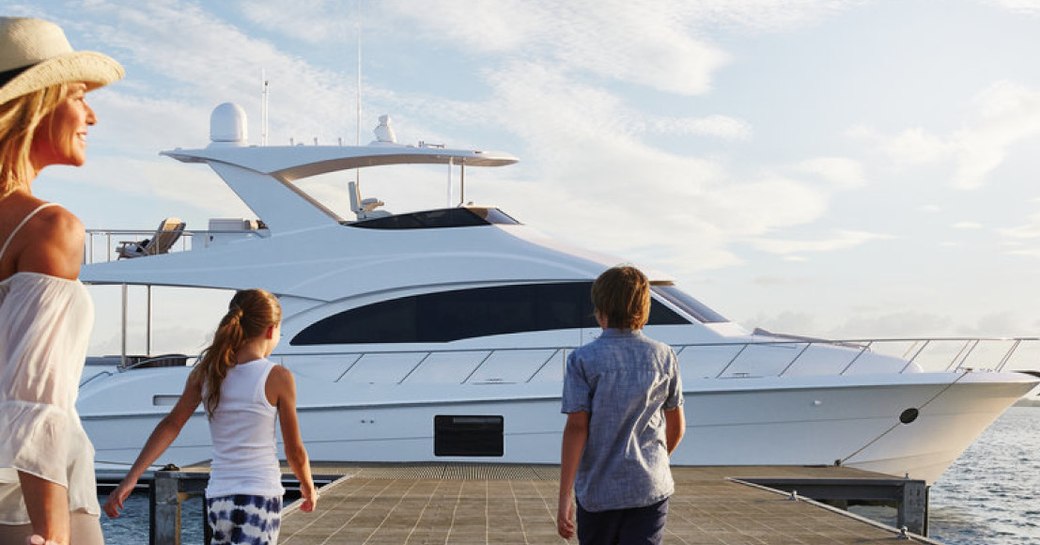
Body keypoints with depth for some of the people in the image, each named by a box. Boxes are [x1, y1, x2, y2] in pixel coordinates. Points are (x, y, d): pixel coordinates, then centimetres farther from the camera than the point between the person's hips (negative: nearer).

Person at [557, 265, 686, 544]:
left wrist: (564, 497, -10)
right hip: (651, 488, 1)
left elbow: (576, 428, -12)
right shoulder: (664, 356, 2)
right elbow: (677, 426, 9)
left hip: (599, 490, -1)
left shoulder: (583, 360, -7)